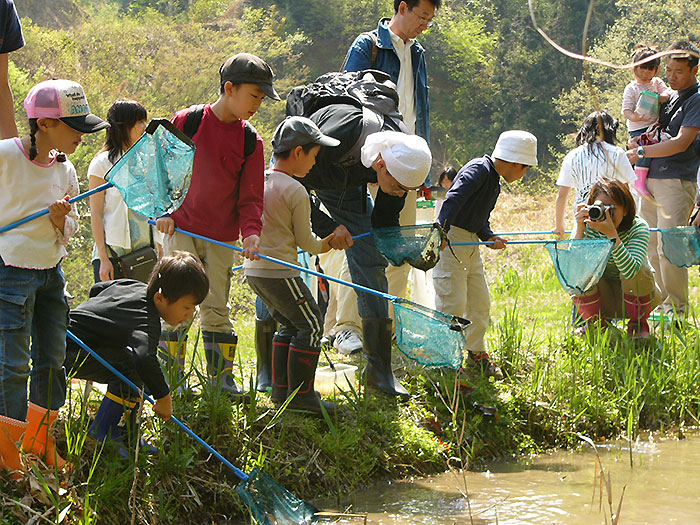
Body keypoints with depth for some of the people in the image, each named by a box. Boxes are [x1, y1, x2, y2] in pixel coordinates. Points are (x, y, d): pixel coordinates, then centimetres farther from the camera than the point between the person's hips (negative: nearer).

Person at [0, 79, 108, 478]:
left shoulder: (65, 171, 5)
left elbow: (70, 232, 12)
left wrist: (61, 221, -8)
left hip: (51, 274, 7)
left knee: (52, 361, 10)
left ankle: (40, 444, 25)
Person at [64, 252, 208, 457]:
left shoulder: (135, 286, 5)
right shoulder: (147, 323, -27)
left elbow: (97, 289, 22)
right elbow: (145, 358, -46)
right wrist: (163, 397, -34)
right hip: (68, 352, -11)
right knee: (132, 367, -26)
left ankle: (126, 434, 13)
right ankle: (101, 431, -16)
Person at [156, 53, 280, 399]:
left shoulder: (250, 141, 2)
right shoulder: (187, 122, -4)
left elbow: (250, 195, 3)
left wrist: (251, 231, -13)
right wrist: (164, 210, -6)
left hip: (221, 239, 2)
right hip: (180, 230, -2)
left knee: (216, 308, 4)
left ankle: (221, 375, 12)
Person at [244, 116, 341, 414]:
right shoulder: (296, 192, -15)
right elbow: (305, 241, -7)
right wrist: (327, 245, 13)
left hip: (253, 268, 8)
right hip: (280, 272, -8)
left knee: (289, 325, 20)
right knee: (311, 324, 2)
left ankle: (281, 389, 20)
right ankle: (300, 394, 0)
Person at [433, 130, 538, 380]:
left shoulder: (495, 182, 16)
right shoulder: (479, 170, -16)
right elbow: (454, 199, -31)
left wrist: (489, 237, -2)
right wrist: (441, 231, -43)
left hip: (471, 243, 10)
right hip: (450, 240, -10)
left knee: (480, 303, 14)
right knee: (453, 305, -9)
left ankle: (477, 352, 29)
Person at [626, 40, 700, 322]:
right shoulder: (670, 98, 19)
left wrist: (643, 151, -16)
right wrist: (640, 141, 7)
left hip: (677, 182, -8)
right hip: (651, 180, 8)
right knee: (651, 246, 8)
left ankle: (677, 307, -3)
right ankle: (660, 301, 16)